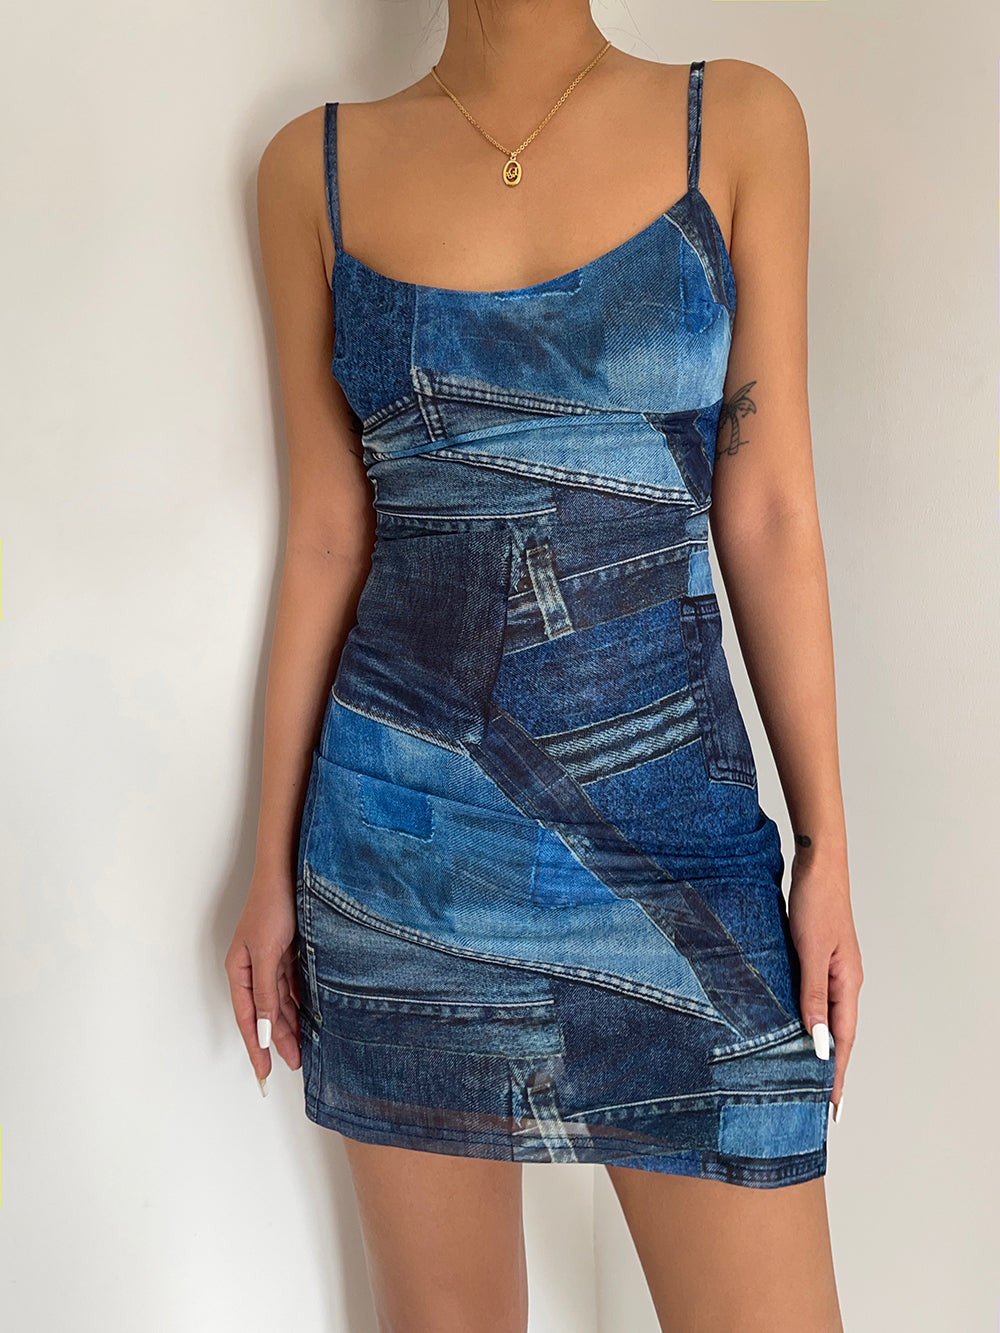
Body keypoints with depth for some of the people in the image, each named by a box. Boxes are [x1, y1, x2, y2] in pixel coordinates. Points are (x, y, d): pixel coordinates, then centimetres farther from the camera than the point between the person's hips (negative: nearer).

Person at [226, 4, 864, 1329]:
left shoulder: (737, 122, 4)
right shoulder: (317, 165, 5)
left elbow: (767, 513, 1)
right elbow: (327, 536, 5)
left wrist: (827, 848, 0)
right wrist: (274, 863, 6)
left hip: (667, 811, 0)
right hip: (402, 823, 1)